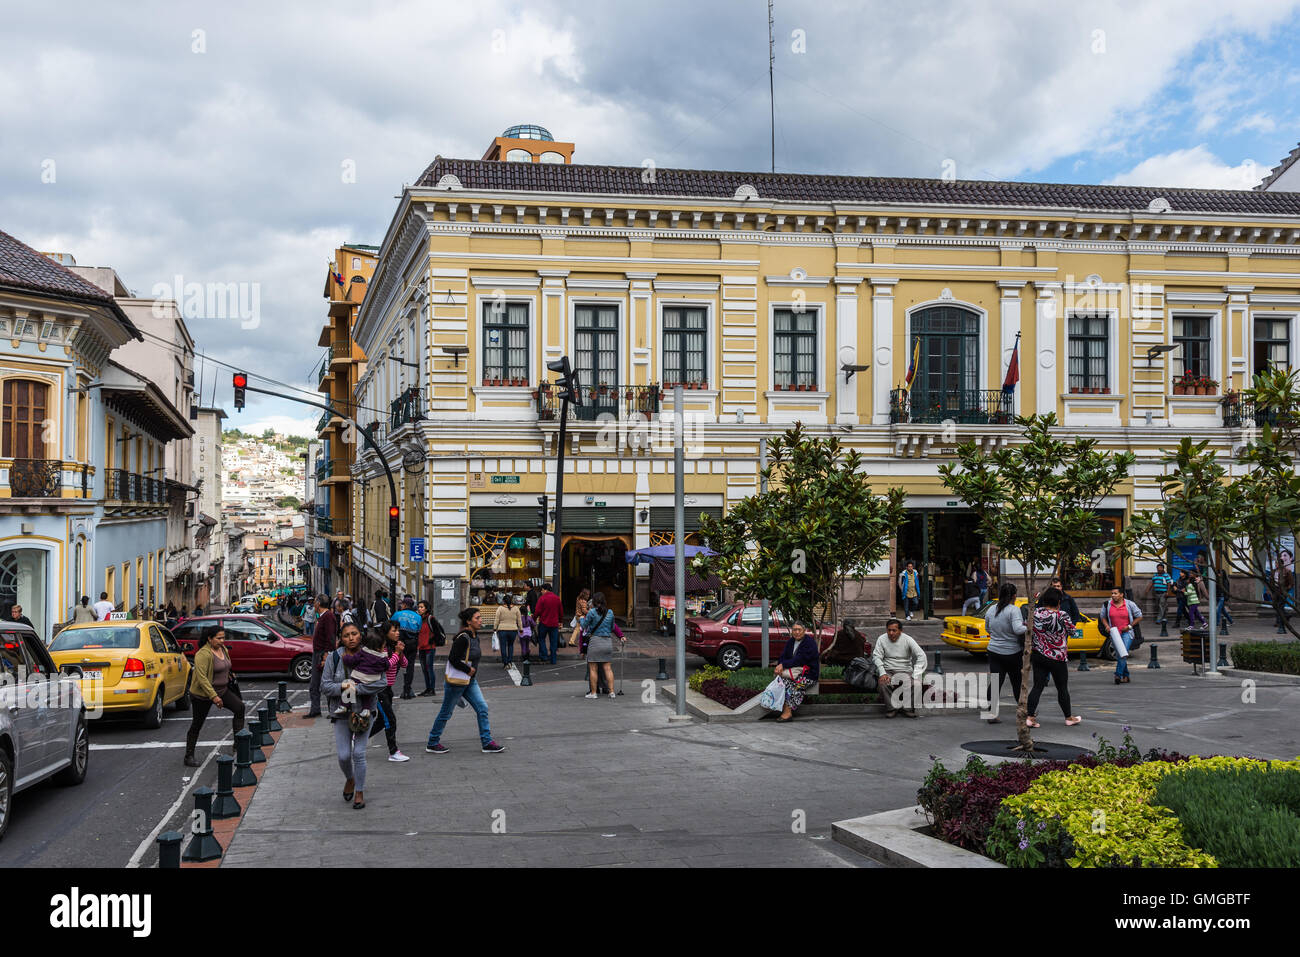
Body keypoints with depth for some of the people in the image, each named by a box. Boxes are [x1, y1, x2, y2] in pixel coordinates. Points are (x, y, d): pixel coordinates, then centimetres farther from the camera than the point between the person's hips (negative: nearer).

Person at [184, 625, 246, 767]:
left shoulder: (223, 649, 5)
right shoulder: (203, 654, -22)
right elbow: (201, 678, -27)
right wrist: (213, 696, -29)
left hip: (222, 691, 7)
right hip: (202, 695, -7)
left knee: (239, 707, -11)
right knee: (196, 725, 2)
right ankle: (189, 757, 12)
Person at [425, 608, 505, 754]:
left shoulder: (475, 637, 6)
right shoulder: (462, 638, -21)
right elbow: (453, 659, -23)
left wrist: (472, 672, 10)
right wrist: (468, 669, -16)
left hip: (470, 682, 8)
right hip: (456, 682, -8)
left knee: (482, 708, 1)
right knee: (446, 713, 5)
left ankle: (487, 742, 5)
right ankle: (432, 743, 20)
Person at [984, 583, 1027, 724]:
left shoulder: (991, 610, 3)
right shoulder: (1014, 610, -16)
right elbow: (1018, 629, -28)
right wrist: (1027, 628, -9)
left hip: (994, 651, 4)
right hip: (1013, 653, -4)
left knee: (995, 682, 2)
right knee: (1017, 681, 14)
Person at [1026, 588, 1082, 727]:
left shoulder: (1035, 613, -5)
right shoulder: (1062, 616, -16)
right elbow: (1072, 631, -2)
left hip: (1038, 656, 4)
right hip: (1057, 658, -4)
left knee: (1037, 686, 6)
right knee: (1062, 688, 11)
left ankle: (1030, 717, -2)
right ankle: (1069, 717, 24)